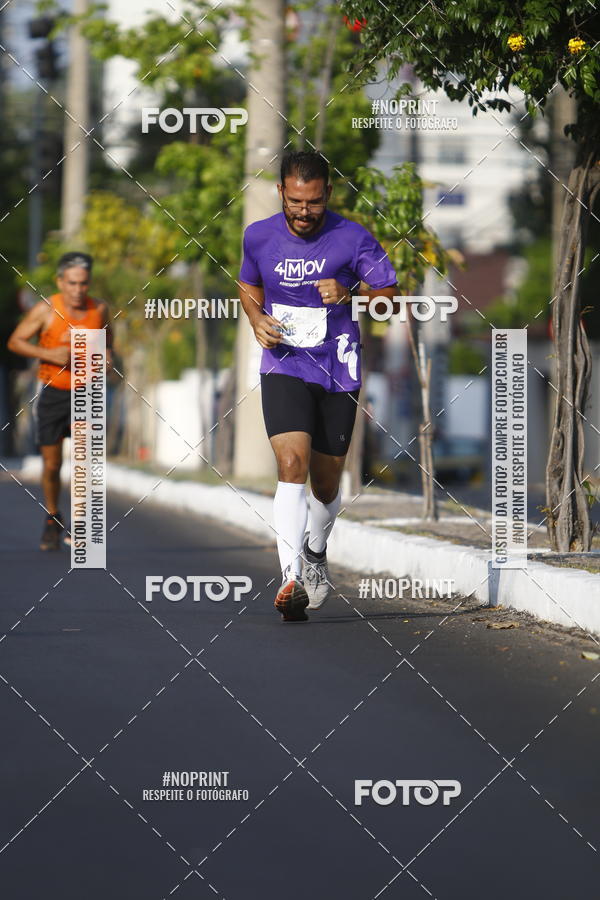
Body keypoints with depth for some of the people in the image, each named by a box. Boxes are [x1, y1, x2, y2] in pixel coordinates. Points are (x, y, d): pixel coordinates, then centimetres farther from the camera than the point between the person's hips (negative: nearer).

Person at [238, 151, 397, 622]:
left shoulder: (353, 238, -8)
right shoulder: (259, 237, -1)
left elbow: (388, 296, -2)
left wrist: (349, 295, -21)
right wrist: (257, 319, -1)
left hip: (338, 372, 0)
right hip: (284, 367, 0)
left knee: (326, 484, 10)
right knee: (292, 464, -22)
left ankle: (316, 552, 41)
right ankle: (292, 578, -27)